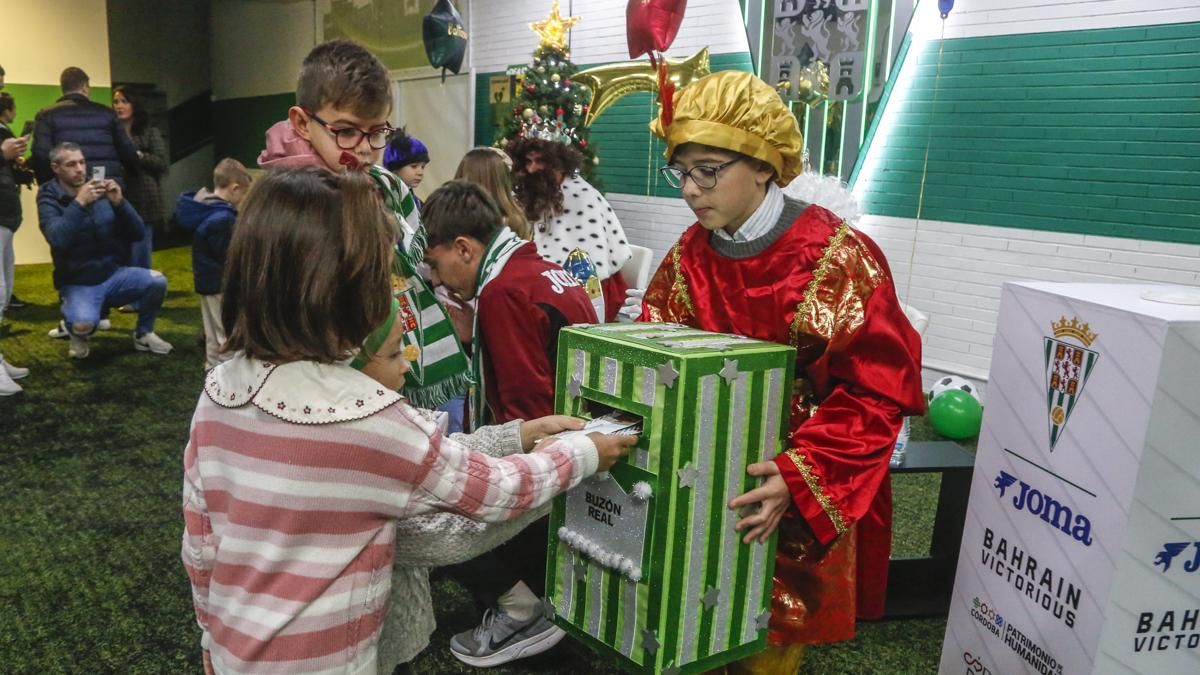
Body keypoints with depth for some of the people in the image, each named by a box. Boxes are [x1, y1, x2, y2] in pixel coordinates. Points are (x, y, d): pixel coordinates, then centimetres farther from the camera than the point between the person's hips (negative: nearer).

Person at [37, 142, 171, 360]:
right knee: (83, 324, -33)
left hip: (113, 274, 3)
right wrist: (79, 203, -33)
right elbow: (57, 239, -26)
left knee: (157, 281, -24)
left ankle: (143, 334, 3)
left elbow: (138, 233, -5)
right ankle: (78, 336, 7)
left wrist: (119, 203, -20)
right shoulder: (49, 197, -6)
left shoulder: (102, 191, 1)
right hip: (78, 283, -3)